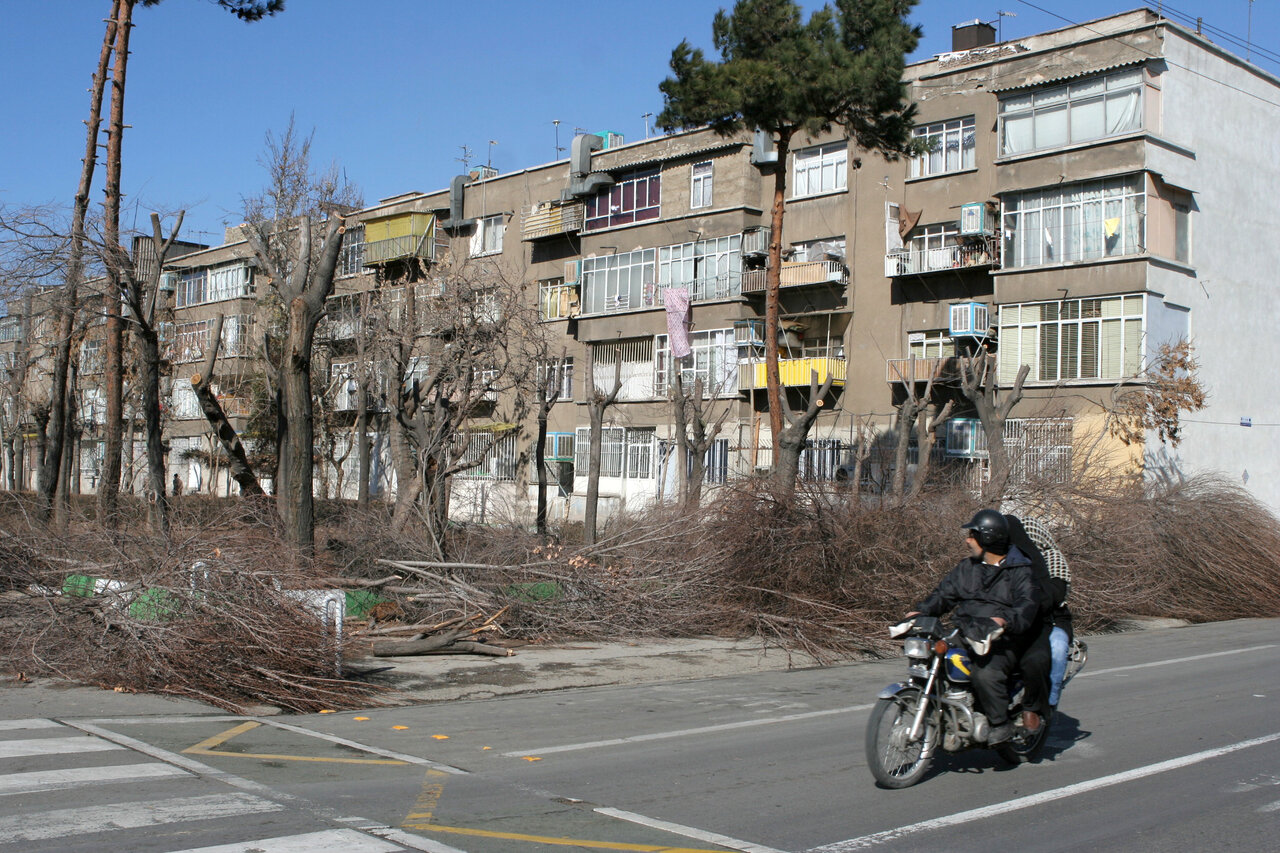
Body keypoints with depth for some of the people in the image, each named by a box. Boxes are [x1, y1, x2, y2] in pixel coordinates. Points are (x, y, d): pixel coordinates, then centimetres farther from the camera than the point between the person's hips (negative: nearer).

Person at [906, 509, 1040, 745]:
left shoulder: (1020, 572, -2)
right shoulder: (965, 568, 18)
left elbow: (1027, 605, -17)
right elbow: (944, 594, 14)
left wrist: (1004, 620, -38)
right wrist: (920, 611, -5)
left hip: (1001, 641, -6)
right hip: (963, 635, 6)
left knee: (985, 673, -33)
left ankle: (1001, 724, -10)